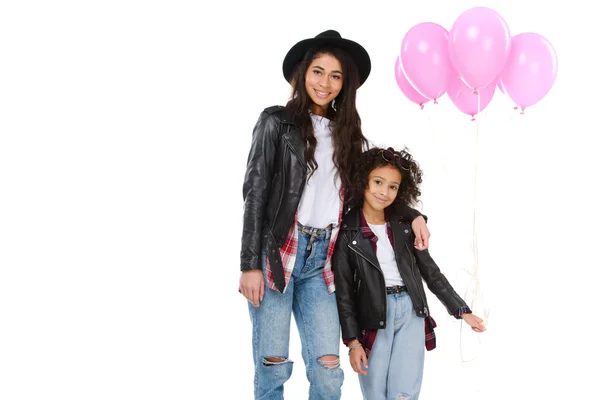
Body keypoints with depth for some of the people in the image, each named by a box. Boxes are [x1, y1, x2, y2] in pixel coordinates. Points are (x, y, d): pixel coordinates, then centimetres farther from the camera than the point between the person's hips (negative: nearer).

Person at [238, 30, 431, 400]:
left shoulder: (347, 133, 15)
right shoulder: (277, 121, 1)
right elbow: (256, 192, -3)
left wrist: (413, 216, 4)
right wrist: (250, 265, -9)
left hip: (321, 259, 4)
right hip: (276, 253, -4)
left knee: (328, 369, -1)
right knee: (273, 365, -2)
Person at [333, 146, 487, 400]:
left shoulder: (404, 225, 8)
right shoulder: (346, 230, -2)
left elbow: (430, 271, 15)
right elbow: (343, 290, -3)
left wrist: (461, 310, 11)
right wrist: (352, 341, -7)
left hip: (410, 312, 2)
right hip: (372, 317, -2)